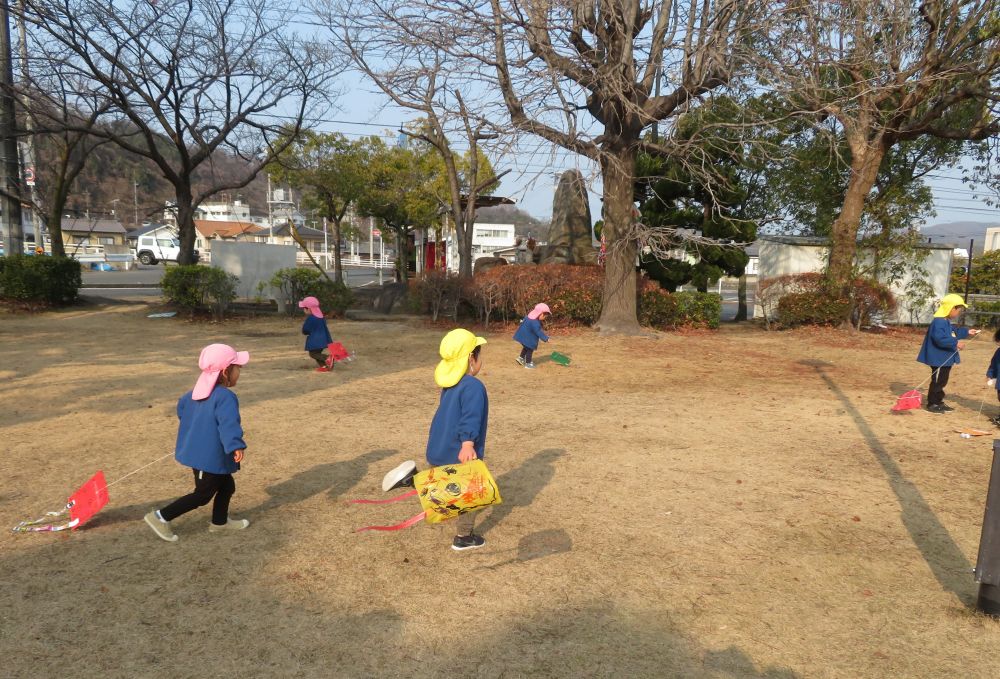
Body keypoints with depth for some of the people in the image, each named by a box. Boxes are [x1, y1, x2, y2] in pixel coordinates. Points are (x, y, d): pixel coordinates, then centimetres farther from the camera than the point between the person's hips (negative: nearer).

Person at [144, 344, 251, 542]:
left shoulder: (197, 392, 6)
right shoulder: (225, 396, -25)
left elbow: (181, 407, 21)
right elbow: (228, 422, -38)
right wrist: (236, 446, -47)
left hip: (198, 452, 10)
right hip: (211, 457, -10)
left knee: (226, 485, 22)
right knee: (203, 495, 4)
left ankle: (219, 522, 34)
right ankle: (160, 517, 6)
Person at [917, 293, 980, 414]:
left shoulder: (947, 322, 14)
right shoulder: (939, 322, -22)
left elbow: (954, 333, 29)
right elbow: (940, 338, -32)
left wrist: (967, 332, 25)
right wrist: (956, 343, -30)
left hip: (945, 358, 11)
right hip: (939, 358, -11)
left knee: (942, 381, 17)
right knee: (937, 381, -5)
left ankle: (938, 402, 26)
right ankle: (931, 404, 2)